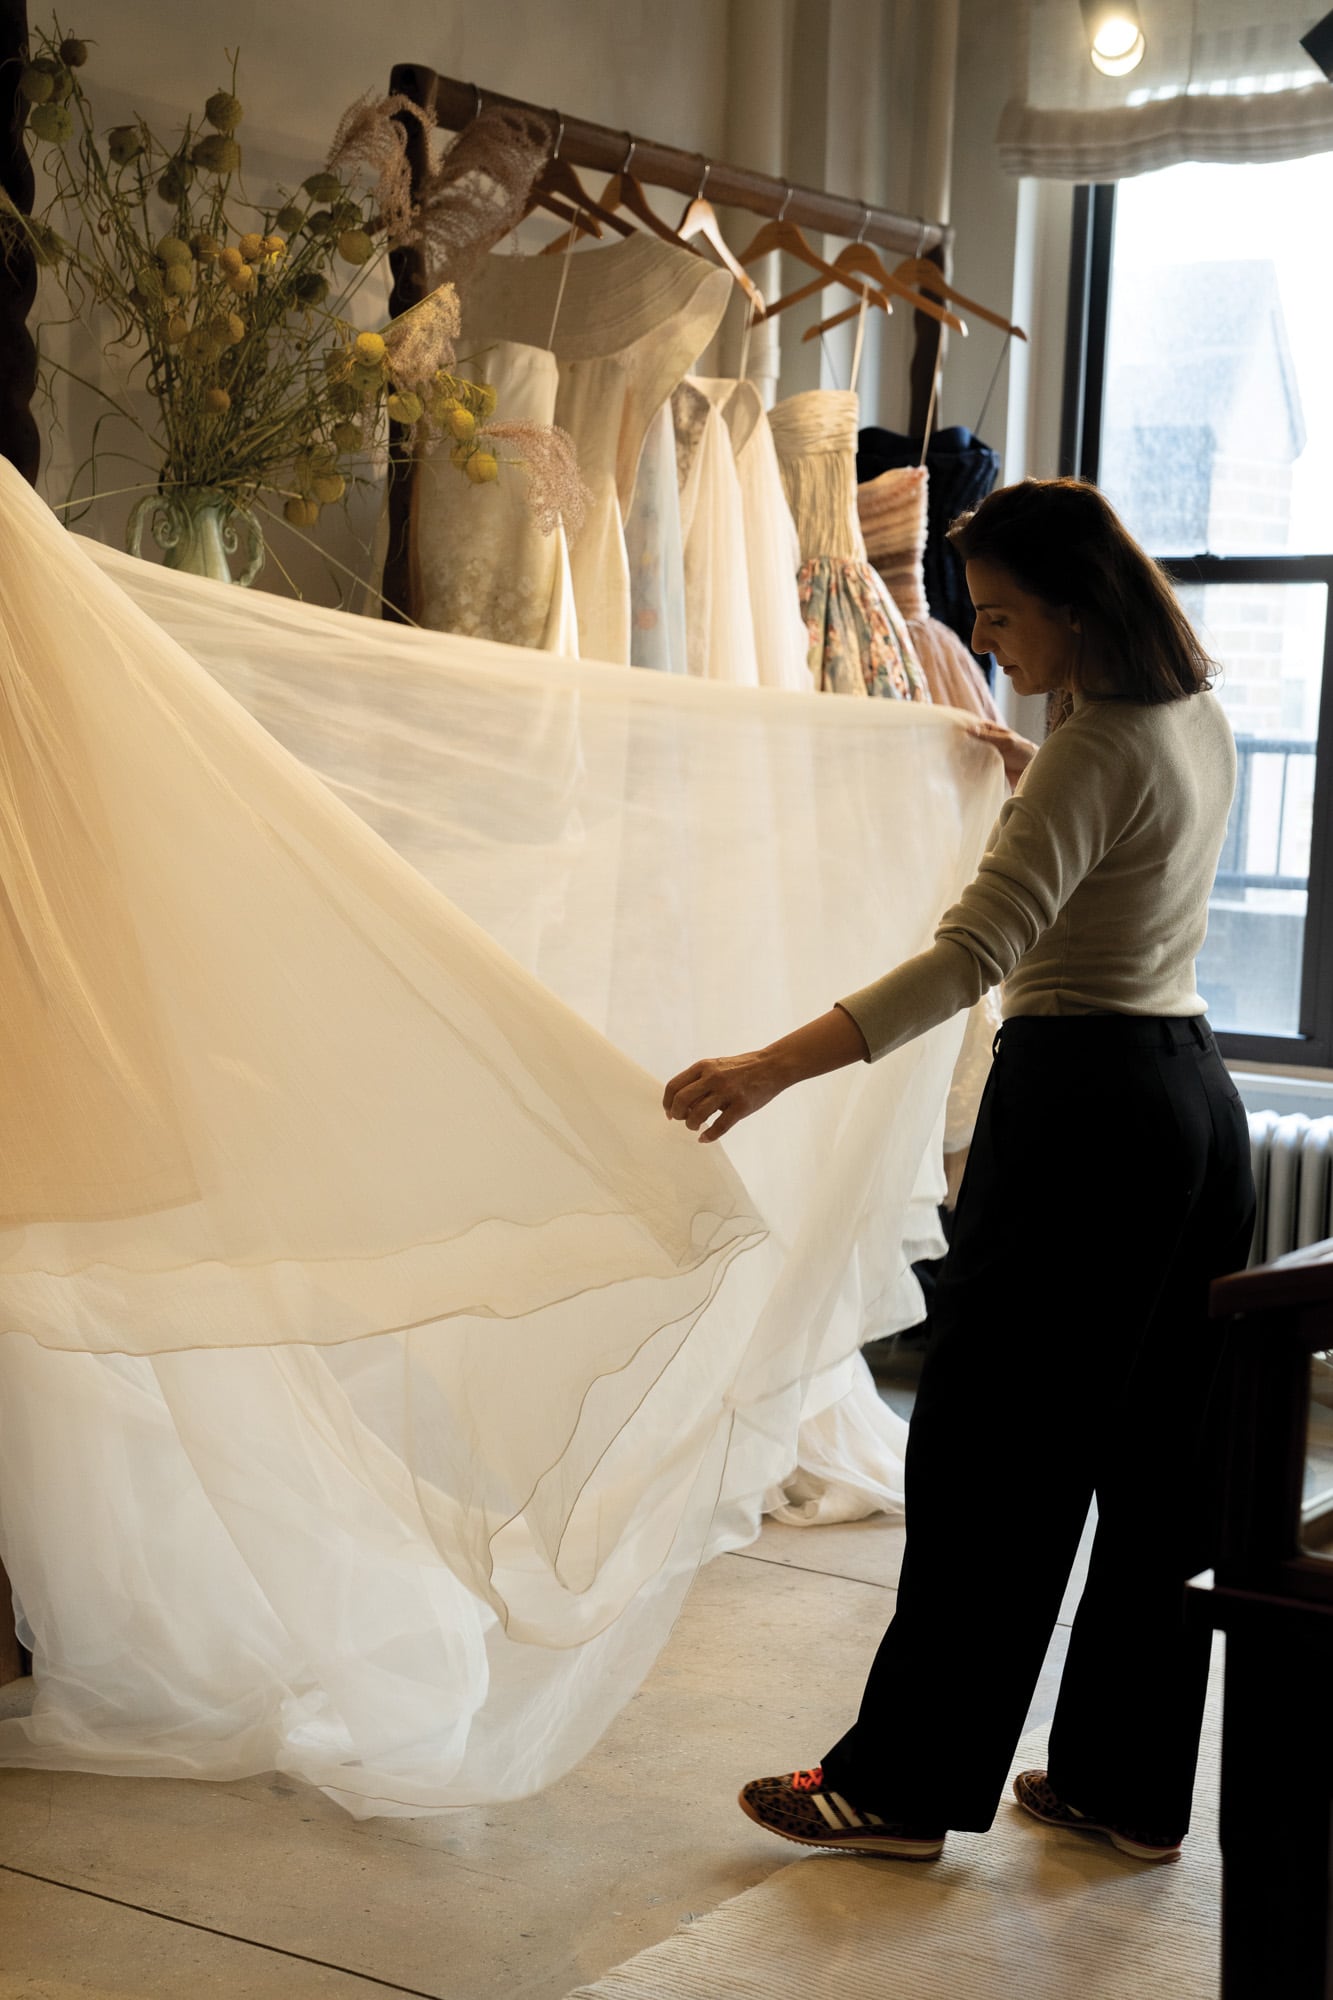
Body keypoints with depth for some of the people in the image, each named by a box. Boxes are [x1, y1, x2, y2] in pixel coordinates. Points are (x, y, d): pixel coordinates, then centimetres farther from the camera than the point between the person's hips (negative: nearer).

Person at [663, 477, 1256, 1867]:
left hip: (1081, 1105, -9)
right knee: (1154, 1465, 12)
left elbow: (971, 955, -28)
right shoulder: (1199, 723, 10)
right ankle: (1129, 1784, 21)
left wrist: (771, 1067, -33)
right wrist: (1030, 772, 30)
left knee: (986, 1459, -1)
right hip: (1195, 1096, 9)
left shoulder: (1093, 755, -17)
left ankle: (904, 1785, 9)